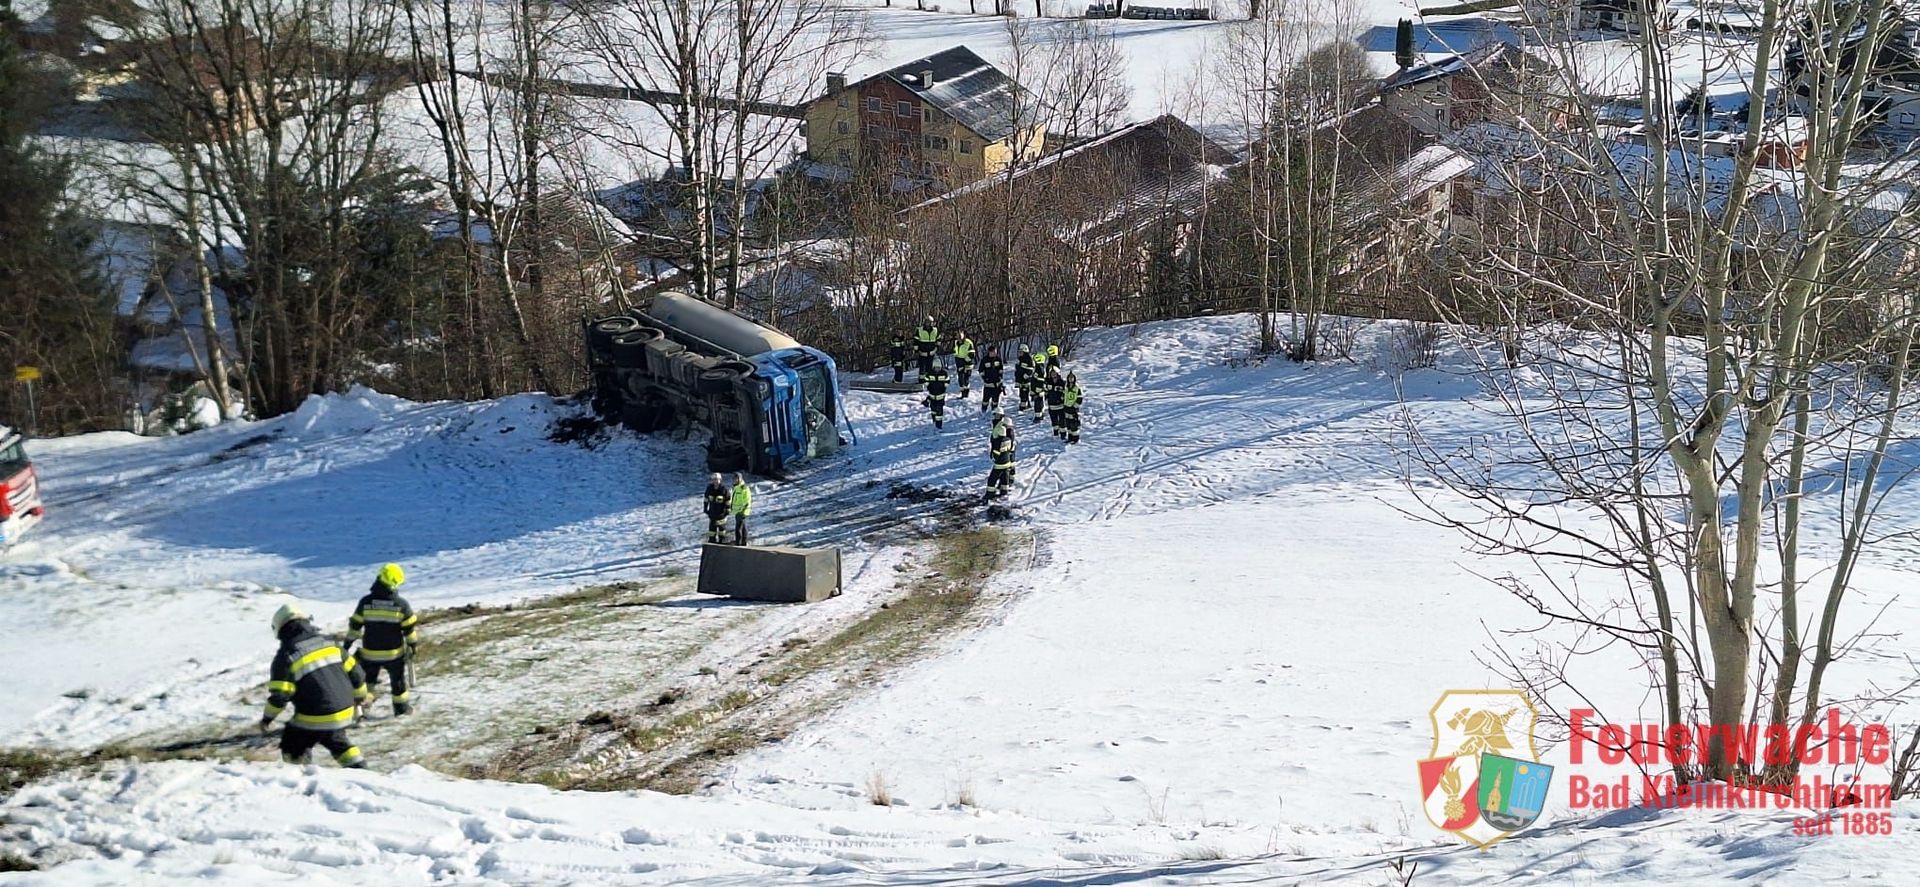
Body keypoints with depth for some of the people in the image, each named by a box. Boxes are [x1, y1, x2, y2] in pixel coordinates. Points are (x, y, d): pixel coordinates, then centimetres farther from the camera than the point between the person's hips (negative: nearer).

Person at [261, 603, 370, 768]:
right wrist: (360, 693, 26)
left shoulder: (286, 655, -11)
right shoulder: (328, 642, 4)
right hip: (344, 712, 6)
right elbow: (353, 670, 9)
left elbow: (279, 695, -14)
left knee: (292, 750, 13)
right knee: (338, 742, 30)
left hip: (314, 720, -6)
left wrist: (267, 717, 3)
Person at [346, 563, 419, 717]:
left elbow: (355, 625, -4)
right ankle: (401, 706, 29)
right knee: (397, 680, 19)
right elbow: (410, 628, -6)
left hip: (369, 653, 0)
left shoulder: (366, 602, -11)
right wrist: (413, 645, 9)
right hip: (394, 652, 0)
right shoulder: (402, 604, -13)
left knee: (366, 680, 15)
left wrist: (348, 643, 9)